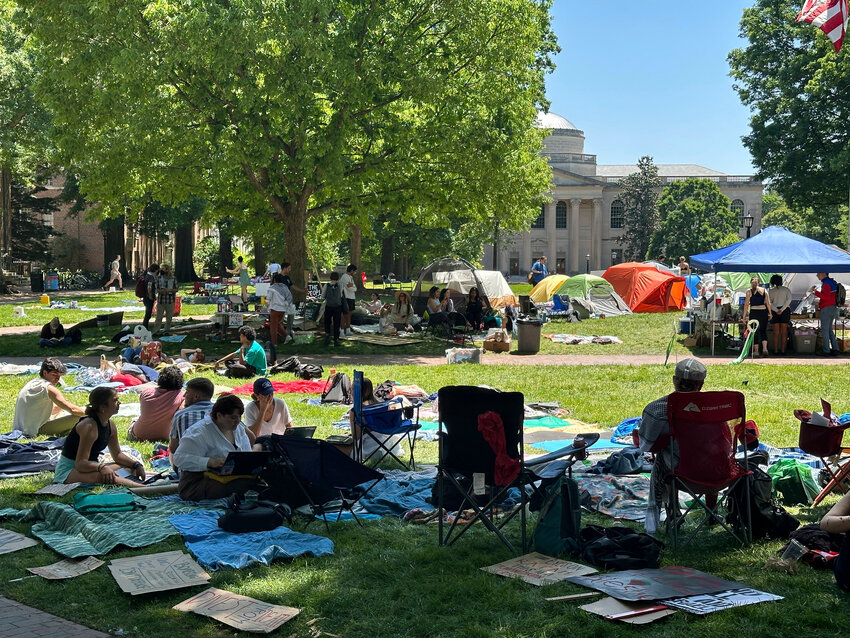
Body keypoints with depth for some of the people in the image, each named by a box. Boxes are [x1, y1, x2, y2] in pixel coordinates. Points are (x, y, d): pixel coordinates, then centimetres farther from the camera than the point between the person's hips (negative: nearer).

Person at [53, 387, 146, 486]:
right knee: (101, 476, -39)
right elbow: (80, 463, -29)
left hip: (89, 466, 10)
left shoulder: (110, 425, 2)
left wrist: (136, 465, 1)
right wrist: (101, 467, -45)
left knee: (130, 467, 3)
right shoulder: (89, 426, -24)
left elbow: (117, 454, 16)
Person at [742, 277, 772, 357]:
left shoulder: (749, 291, 1)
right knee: (763, 331, 11)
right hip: (763, 312, 2)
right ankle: (764, 348, -6)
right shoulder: (764, 290, 7)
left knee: (755, 332, 5)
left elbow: (746, 304, -4)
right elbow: (768, 303, 1)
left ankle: (756, 351, 7)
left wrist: (744, 315, -2)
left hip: (753, 312, -2)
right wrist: (770, 313, 6)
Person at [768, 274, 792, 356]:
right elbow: (789, 300, -9)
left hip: (775, 311, 0)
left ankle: (776, 350, -2)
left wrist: (776, 310, -13)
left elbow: (769, 302, -5)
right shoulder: (786, 289, 6)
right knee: (784, 332, 3)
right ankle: (783, 350, 0)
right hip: (785, 310, 0)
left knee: (776, 332, 2)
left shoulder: (771, 291, 8)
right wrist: (782, 310, -13)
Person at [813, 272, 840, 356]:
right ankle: (835, 349, 10)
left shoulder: (826, 284, -14)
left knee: (825, 330, -6)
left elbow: (827, 297, -28)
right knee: (829, 330, 14)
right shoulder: (832, 282, 17)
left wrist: (815, 292, -29)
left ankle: (826, 351, -6)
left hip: (827, 309, -10)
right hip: (833, 308, 10)